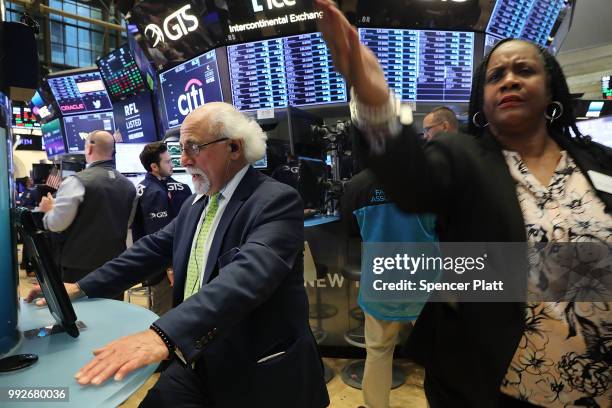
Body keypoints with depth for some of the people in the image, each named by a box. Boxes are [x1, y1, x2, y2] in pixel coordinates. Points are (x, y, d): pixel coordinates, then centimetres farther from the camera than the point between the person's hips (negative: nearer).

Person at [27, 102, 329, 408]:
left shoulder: (277, 200, -18)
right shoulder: (195, 205, 9)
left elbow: (248, 273, -32)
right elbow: (152, 248, 12)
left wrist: (164, 334, -40)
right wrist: (81, 288, 7)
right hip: (192, 358, 6)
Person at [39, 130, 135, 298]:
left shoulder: (77, 181, -13)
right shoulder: (128, 185, 6)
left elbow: (56, 223, -11)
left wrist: (48, 209, 8)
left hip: (81, 265, -5)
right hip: (115, 265, 5)